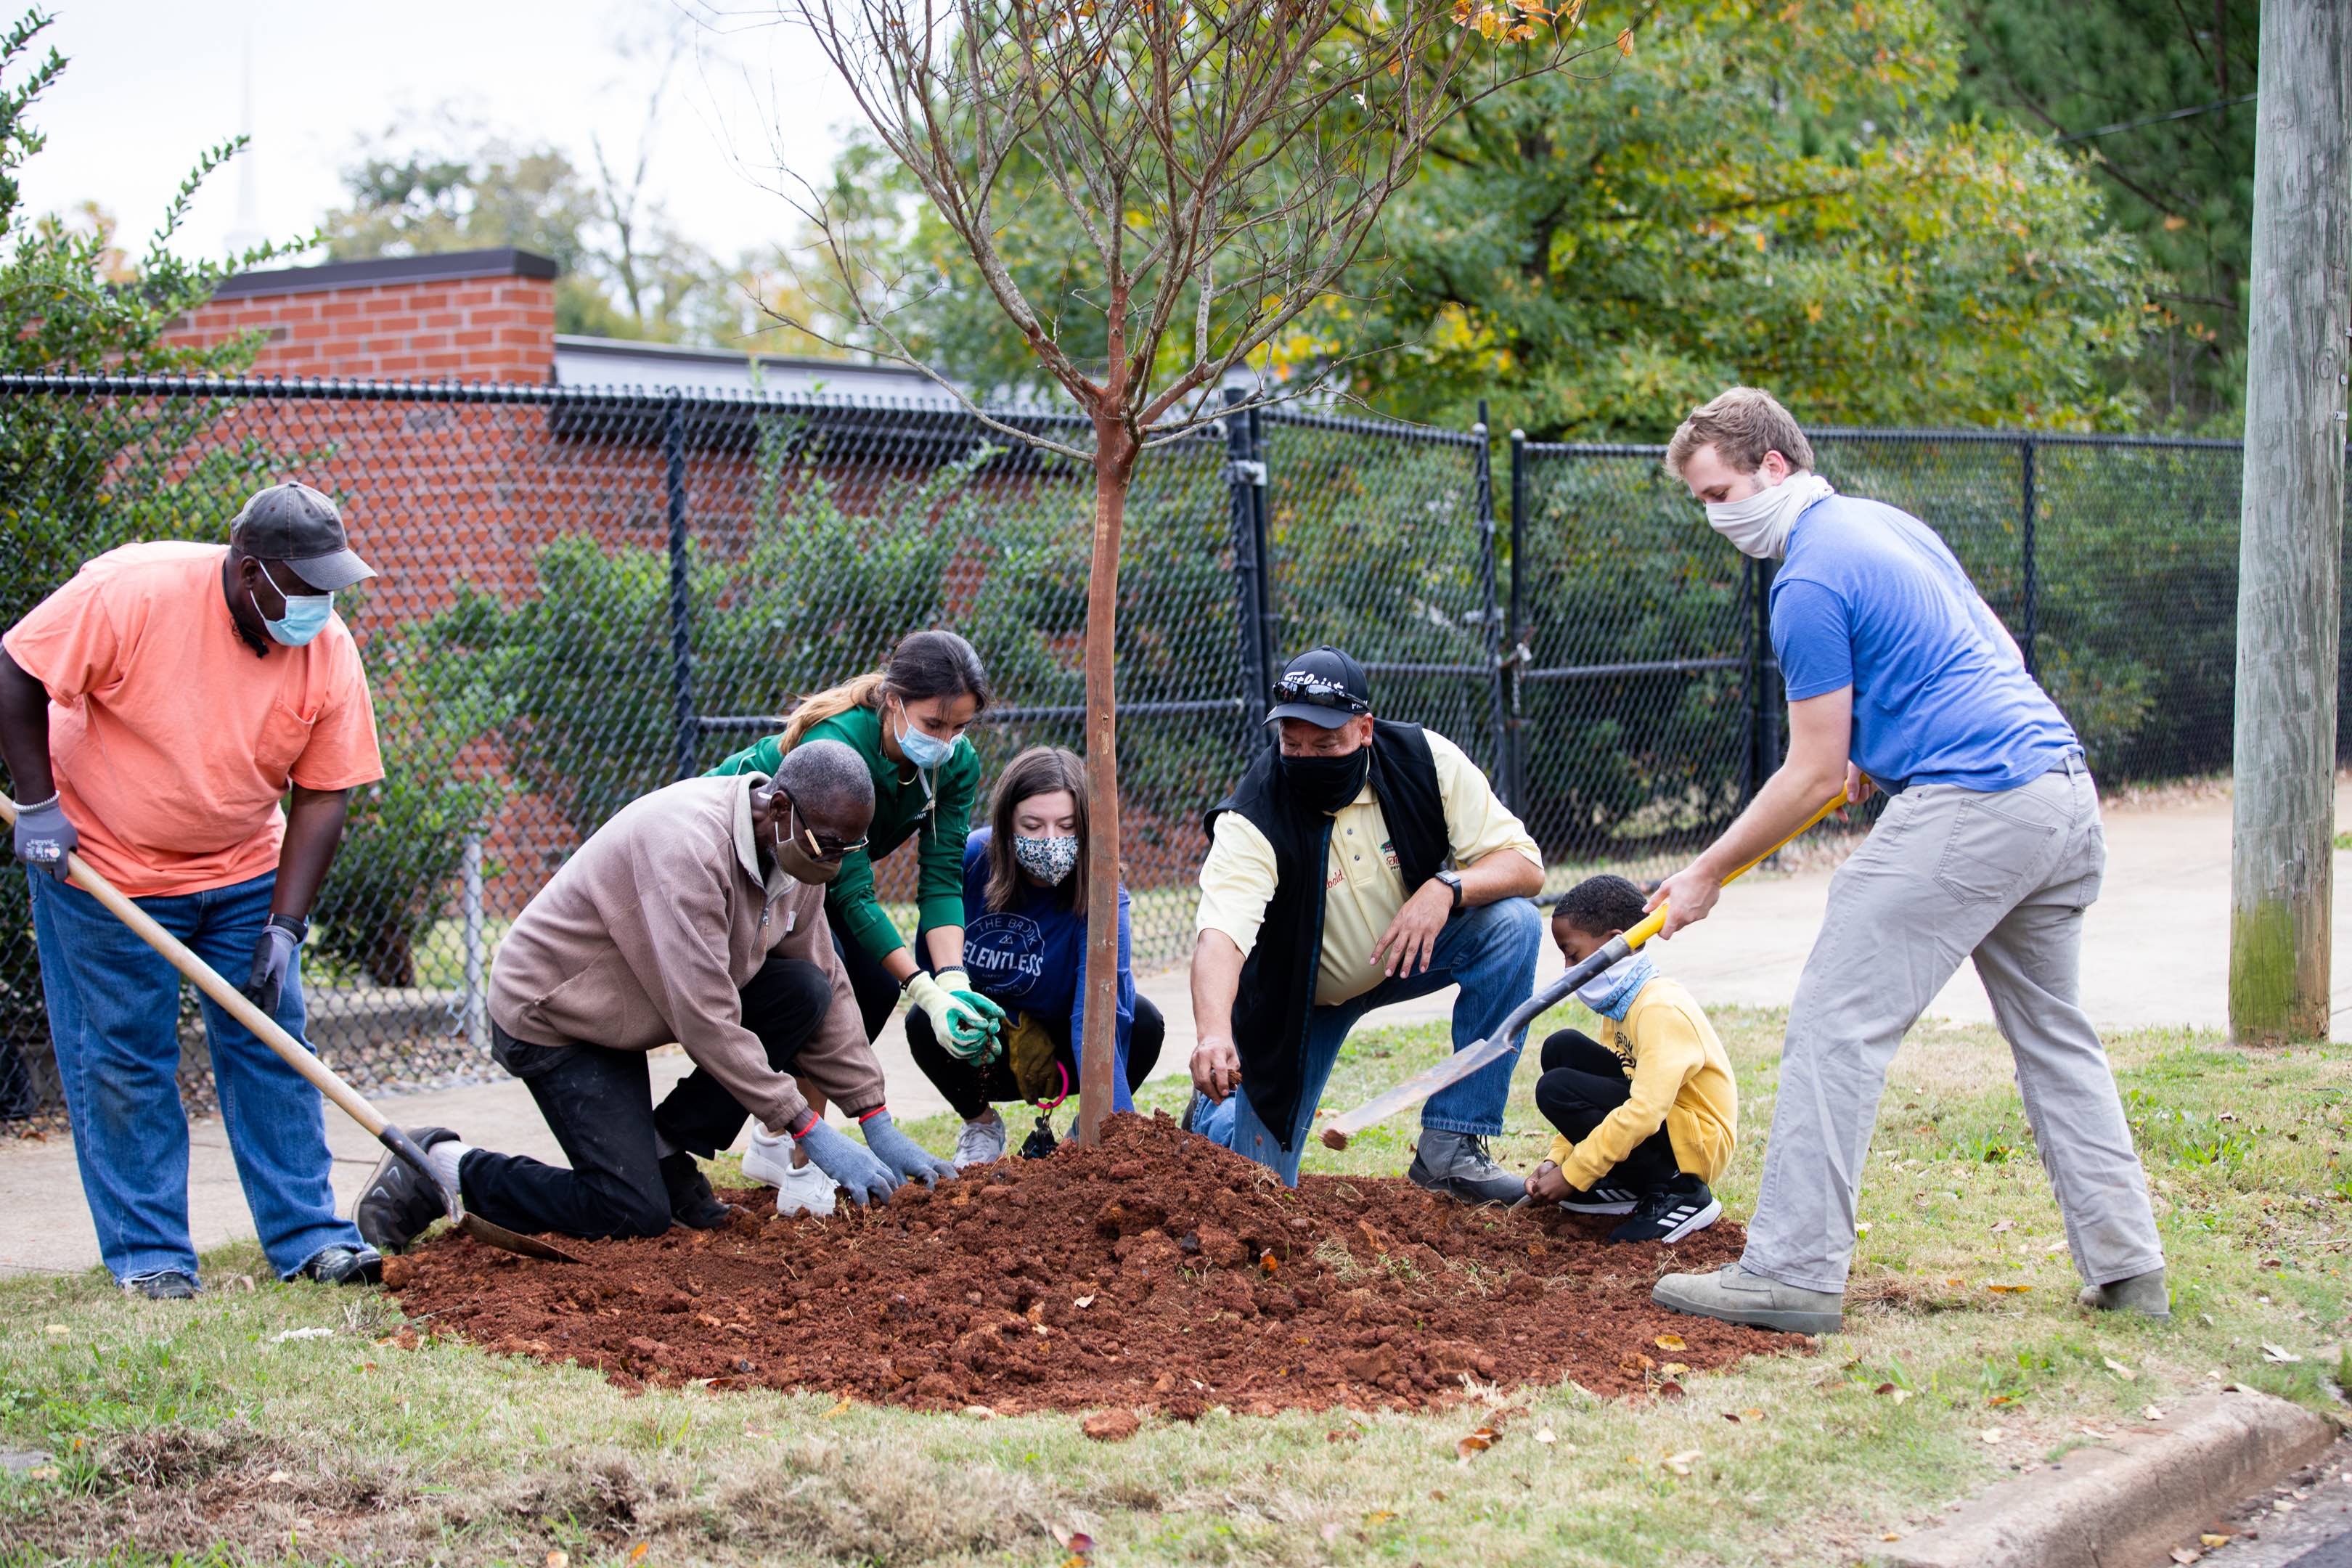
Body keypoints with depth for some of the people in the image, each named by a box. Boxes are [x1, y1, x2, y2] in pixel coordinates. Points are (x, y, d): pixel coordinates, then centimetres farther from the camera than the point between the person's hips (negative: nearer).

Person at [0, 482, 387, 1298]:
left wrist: (286, 927, -13)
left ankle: (307, 1238, 8)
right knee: (124, 1059, 0)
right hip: (103, 864, -4)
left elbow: (321, 796, -8)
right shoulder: (130, 592, -25)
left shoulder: (329, 651, -12)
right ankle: (149, 1254, 9)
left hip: (245, 871, 4)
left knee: (269, 1045, 2)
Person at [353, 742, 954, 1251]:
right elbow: (707, 1022, -31)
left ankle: (665, 1152, 2)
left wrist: (878, 1124, 0)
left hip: (629, 1012, 9)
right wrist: (809, 1131, -27)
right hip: (551, 1016, -9)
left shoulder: (798, 847, -5)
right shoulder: (687, 847, -32)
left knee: (804, 992, -10)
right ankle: (446, 1167, 2)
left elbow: (828, 989, 4)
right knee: (634, 1215, -16)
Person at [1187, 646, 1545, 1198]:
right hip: (1301, 995, -2)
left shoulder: (1426, 760, -21)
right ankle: (1218, 1102, 32)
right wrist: (1214, 1034, -63)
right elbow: (1220, 935, -44)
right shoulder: (1254, 816, -30)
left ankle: (1449, 1149, -21)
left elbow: (1524, 863, -17)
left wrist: (1446, 887, -38)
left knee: (1513, 923, -26)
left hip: (1406, 957, 2)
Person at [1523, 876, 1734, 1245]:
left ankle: (1678, 1193, -14)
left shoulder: (1661, 1010, -23)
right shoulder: (1620, 1005, 8)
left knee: (1555, 1090, -21)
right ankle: (1628, 1186, 6)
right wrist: (1556, 1160, 0)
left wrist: (1572, 1175, -26)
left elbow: (1644, 1113, -31)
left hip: (1697, 1143, -10)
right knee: (1562, 1048, 4)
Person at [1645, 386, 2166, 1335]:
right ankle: (2126, 1267, 16)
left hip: (1965, 811, -10)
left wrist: (1707, 874, 1)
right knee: (2056, 1039, 16)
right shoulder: (1888, 522, 19)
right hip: (2066, 792, 10)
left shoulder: (1811, 583, -9)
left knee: (1836, 1027, -5)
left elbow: (1814, 773, -7)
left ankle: (1794, 1271, -6)